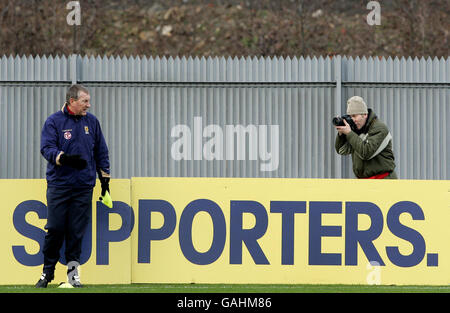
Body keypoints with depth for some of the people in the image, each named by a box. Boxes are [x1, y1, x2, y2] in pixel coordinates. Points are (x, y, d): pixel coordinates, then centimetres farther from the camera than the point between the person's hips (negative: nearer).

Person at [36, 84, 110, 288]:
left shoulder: (91, 122, 12)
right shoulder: (54, 122, 0)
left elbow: (101, 151, 18)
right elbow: (47, 148, -10)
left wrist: (105, 177, 15)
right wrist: (65, 158, -27)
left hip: (84, 186, 3)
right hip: (58, 185, -3)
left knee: (77, 231, 1)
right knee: (55, 229, -4)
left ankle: (73, 271, 9)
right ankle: (47, 271, 8)